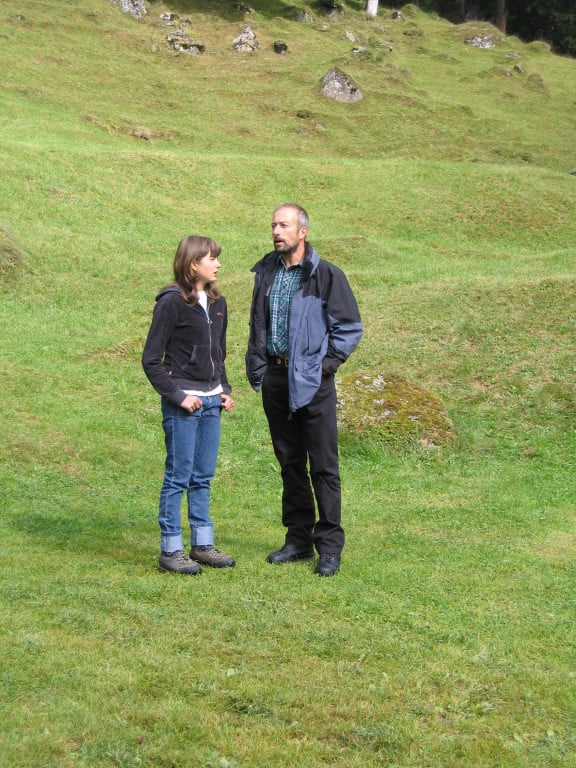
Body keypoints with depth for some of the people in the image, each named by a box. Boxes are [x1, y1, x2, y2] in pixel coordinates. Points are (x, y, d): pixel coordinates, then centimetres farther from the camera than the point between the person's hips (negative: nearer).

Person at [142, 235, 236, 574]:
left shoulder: (217, 303, 10)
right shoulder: (172, 302, -11)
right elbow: (151, 359, -10)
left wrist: (225, 390, 9)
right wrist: (177, 395, -15)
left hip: (212, 401, 7)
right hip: (183, 403, -7)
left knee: (203, 477, 12)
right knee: (178, 477, -1)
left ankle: (203, 544, 21)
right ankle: (171, 550, 6)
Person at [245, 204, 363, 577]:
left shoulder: (326, 275, -6)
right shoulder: (266, 272, 9)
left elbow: (351, 327, -3)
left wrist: (327, 363, -9)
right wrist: (256, 366, 12)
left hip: (313, 380, -5)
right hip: (275, 378, 5)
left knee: (323, 465, -3)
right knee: (289, 462, 11)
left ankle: (330, 545, 3)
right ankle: (299, 538, 20)